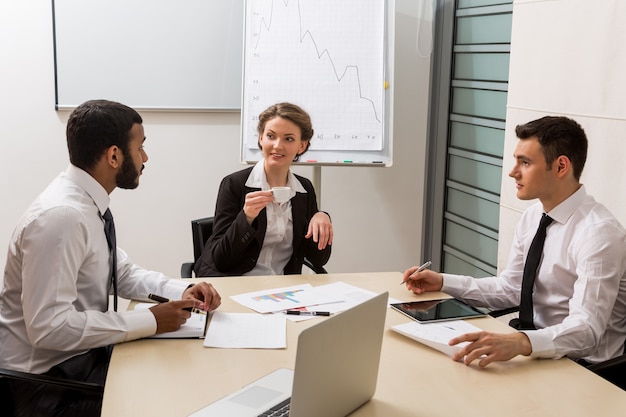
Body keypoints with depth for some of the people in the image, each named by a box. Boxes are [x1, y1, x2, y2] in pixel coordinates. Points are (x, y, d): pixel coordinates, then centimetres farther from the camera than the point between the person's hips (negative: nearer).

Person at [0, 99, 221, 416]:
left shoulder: (89, 202, 2)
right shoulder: (62, 215, -26)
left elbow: (122, 273, 14)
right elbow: (48, 326, -29)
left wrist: (182, 291, -3)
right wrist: (150, 321, -23)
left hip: (82, 352, 8)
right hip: (49, 379, -8)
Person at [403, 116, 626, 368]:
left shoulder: (598, 232, -21)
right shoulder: (533, 216, 3)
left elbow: (586, 328, -28)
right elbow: (510, 289, 11)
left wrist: (519, 342, -44)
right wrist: (443, 282, 0)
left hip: (580, 365, -7)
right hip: (538, 343, 7)